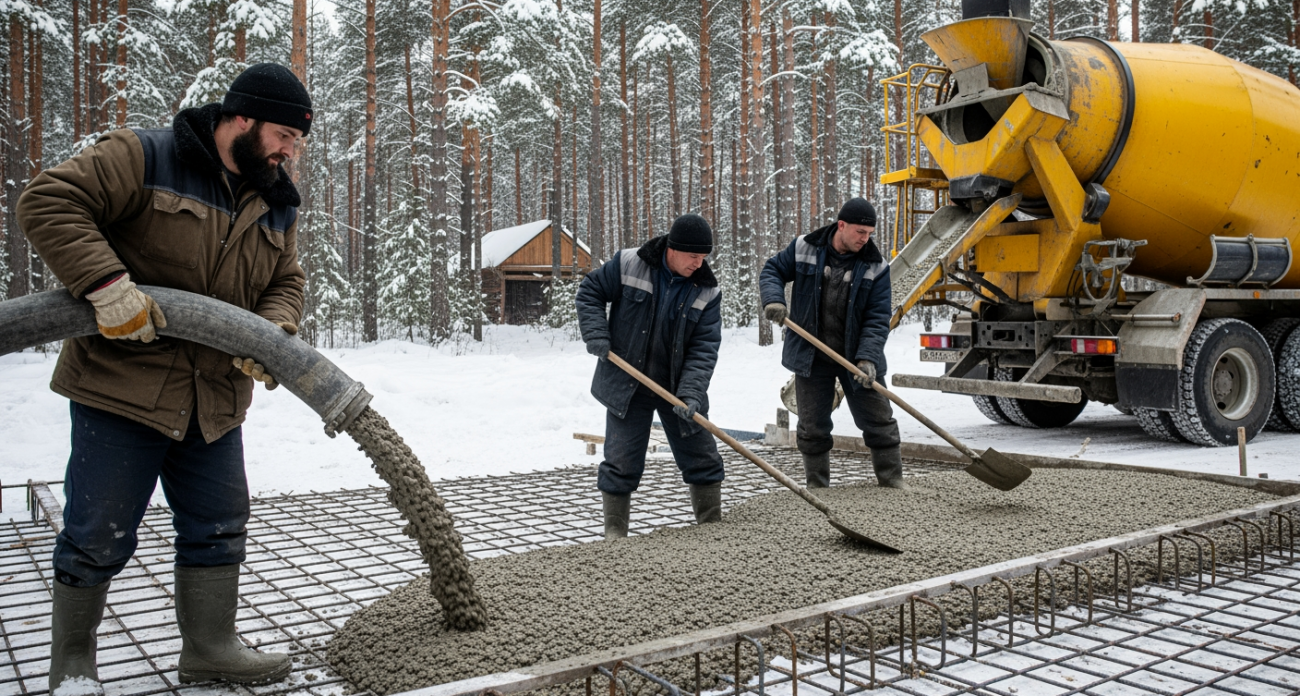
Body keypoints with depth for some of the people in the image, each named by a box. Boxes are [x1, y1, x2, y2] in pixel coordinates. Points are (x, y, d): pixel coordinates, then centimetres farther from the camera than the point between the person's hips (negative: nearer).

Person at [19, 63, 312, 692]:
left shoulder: (276, 204, 11)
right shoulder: (142, 158, -9)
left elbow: (284, 284, 14)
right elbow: (49, 201, -15)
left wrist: (273, 333, -8)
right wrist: (107, 283, -27)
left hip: (215, 400, 6)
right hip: (121, 385, -6)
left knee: (218, 527, 11)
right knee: (99, 533, 3)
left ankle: (209, 646, 27)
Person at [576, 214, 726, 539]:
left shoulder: (708, 291, -7)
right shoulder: (628, 264, -12)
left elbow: (705, 347, -11)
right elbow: (589, 292, 1)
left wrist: (691, 393, -23)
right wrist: (596, 334, -13)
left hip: (678, 388, 2)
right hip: (627, 383, -2)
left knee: (703, 459, 9)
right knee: (621, 463, 1)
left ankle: (713, 528, 26)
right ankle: (614, 534, 17)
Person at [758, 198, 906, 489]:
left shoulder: (875, 266, -7)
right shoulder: (804, 248, -5)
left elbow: (877, 319, -10)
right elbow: (772, 270, 5)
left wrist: (867, 357, -24)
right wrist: (773, 299, -17)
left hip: (856, 357, 0)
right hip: (811, 356, 0)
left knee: (880, 422, 5)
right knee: (812, 428, 9)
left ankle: (892, 482, 20)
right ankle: (817, 489, 24)